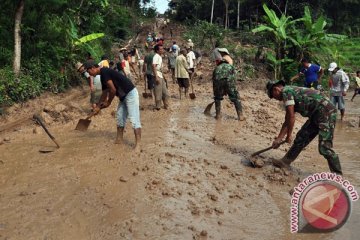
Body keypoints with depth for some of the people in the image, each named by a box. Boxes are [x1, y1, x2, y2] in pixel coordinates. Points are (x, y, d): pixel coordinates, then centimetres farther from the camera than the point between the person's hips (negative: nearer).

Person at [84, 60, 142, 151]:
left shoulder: (104, 72, -15)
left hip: (130, 93, -10)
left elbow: (113, 90, -18)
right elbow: (105, 92, 24)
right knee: (120, 118, 15)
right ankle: (119, 140, 26)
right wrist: (98, 106, 28)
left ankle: (138, 144, -11)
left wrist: (108, 103, -3)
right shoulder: (102, 75, 14)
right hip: (123, 96, 10)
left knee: (134, 119, -11)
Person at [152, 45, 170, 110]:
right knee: (158, 92, -2)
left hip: (161, 76, 10)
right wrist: (156, 77, -27)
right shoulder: (156, 56, -14)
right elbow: (153, 66, -22)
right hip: (158, 76, -10)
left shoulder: (160, 56, 15)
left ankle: (166, 105, 24)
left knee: (165, 92, 14)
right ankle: (158, 106, 8)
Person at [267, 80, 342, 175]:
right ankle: (285, 162, 24)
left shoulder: (286, 91, -9)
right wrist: (279, 138, 23)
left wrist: (289, 135, -2)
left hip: (326, 112, -10)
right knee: (301, 138, 14)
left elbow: (291, 116, -13)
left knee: (324, 148, -11)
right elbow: (287, 121, 22)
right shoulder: (291, 92, 20)